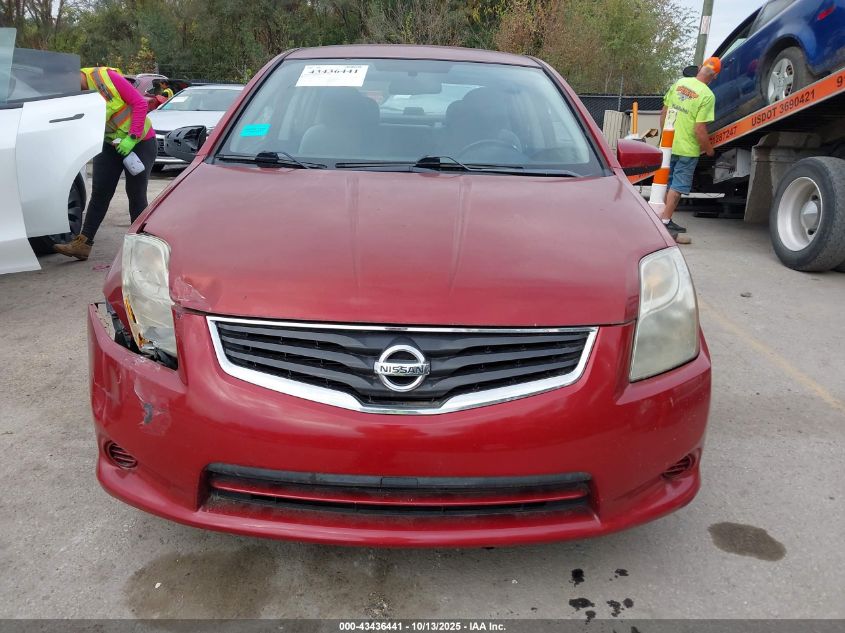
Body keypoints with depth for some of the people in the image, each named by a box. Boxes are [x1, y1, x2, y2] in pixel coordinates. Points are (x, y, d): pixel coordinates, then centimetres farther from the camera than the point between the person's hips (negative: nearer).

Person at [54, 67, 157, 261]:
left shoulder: (106, 76, -18)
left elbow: (140, 103, -19)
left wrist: (132, 137, -22)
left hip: (140, 141, -5)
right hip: (110, 145, 5)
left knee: (136, 194, -2)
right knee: (99, 194, 0)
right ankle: (83, 244, 1)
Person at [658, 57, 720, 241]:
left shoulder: (679, 83, 1)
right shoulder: (707, 95, -16)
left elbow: (664, 112, 8)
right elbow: (699, 129, -18)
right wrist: (709, 150, -3)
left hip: (668, 144, 6)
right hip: (687, 149, -6)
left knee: (668, 184, 18)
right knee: (677, 187, 4)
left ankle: (666, 221, 28)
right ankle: (664, 222, 4)